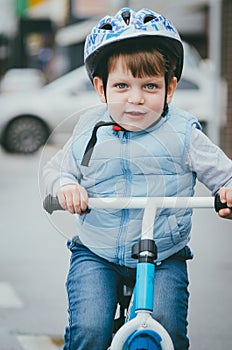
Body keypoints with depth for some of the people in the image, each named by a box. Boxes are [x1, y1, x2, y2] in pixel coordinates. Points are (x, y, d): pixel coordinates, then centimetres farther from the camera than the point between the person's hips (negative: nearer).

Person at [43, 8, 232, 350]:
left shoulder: (183, 133, -5)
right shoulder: (90, 130, 1)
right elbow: (56, 168, 13)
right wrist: (65, 185, -11)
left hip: (164, 257, -1)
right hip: (96, 255, 1)